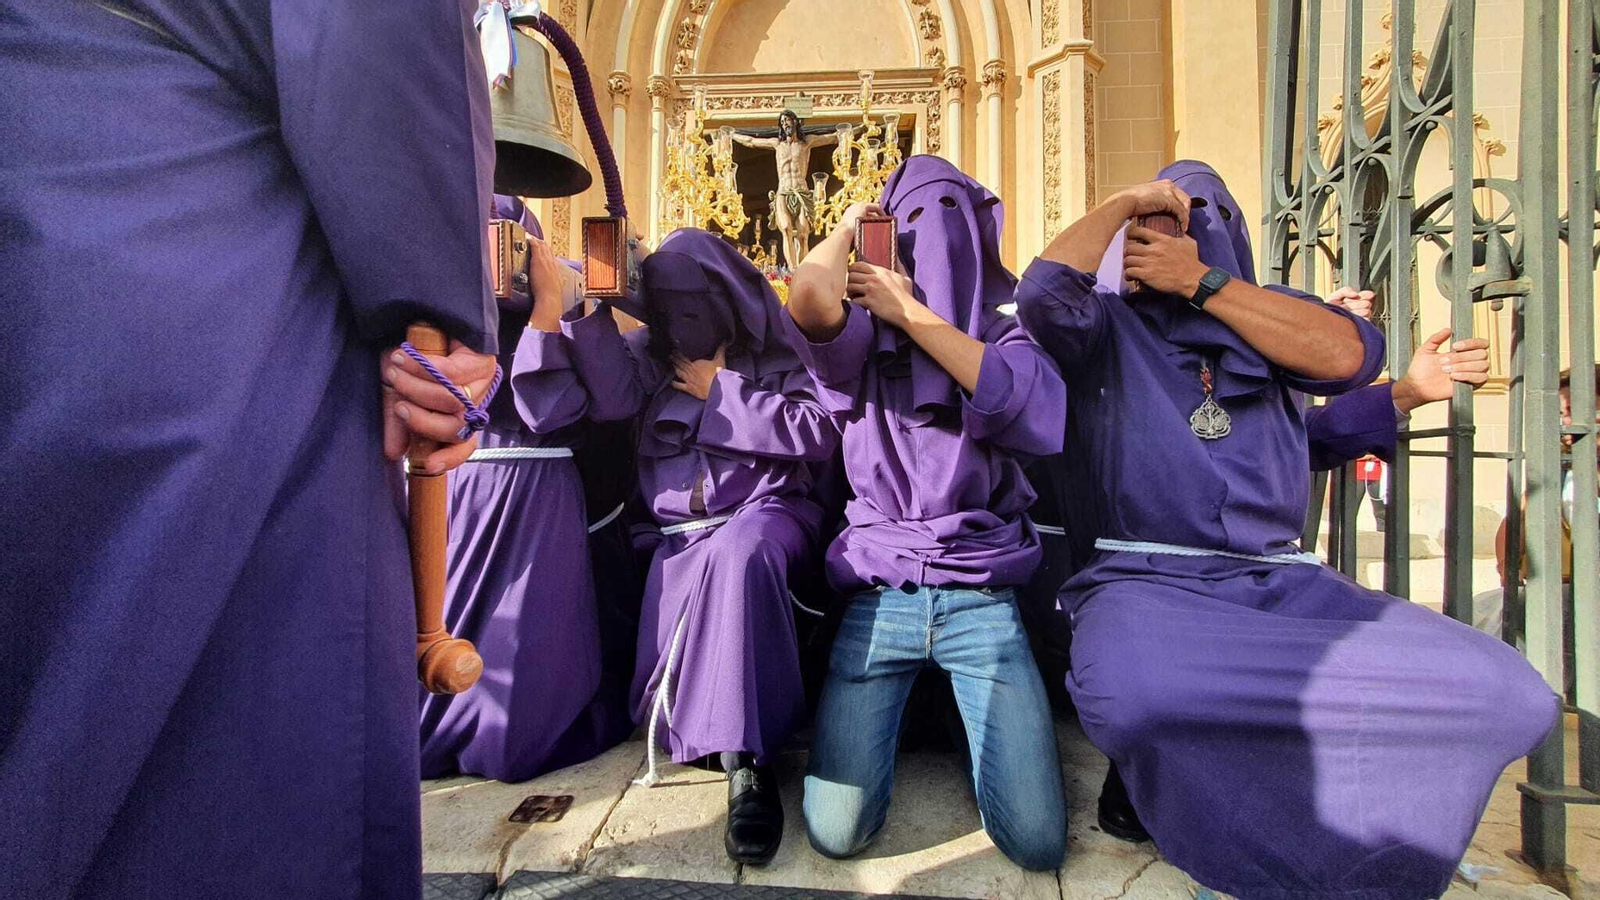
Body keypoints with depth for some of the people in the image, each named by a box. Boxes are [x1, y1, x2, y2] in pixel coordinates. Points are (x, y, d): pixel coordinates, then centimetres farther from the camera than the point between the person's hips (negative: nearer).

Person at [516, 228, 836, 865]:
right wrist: (587, 311, -15)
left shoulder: (781, 351, 2)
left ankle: (746, 764, -32)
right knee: (668, 709, -13)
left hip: (766, 510, -3)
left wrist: (722, 391, -9)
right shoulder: (657, 351, 11)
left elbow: (821, 431, -12)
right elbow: (612, 394, -7)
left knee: (740, 553, -40)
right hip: (681, 531, 4)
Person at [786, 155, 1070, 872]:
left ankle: (963, 705, 22)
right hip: (877, 596, 0)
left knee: (1037, 840, -6)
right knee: (836, 830, -6)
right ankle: (896, 705, 22)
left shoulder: (1006, 336, 10)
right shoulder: (864, 339, 4)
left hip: (982, 598, 1)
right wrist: (847, 227, 2)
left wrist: (911, 312, -8)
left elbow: (1029, 404, -14)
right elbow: (809, 296, -20)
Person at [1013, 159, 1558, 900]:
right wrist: (1120, 201, 1)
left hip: (1284, 583, 5)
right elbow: (1042, 290, -14)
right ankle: (1146, 775, -3)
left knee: (1500, 688, -17)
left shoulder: (1266, 320, 18)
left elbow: (1350, 354, -2)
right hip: (1145, 582, -4)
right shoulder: (1104, 327, 8)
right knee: (1129, 689, -37)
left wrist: (1202, 284, -2)